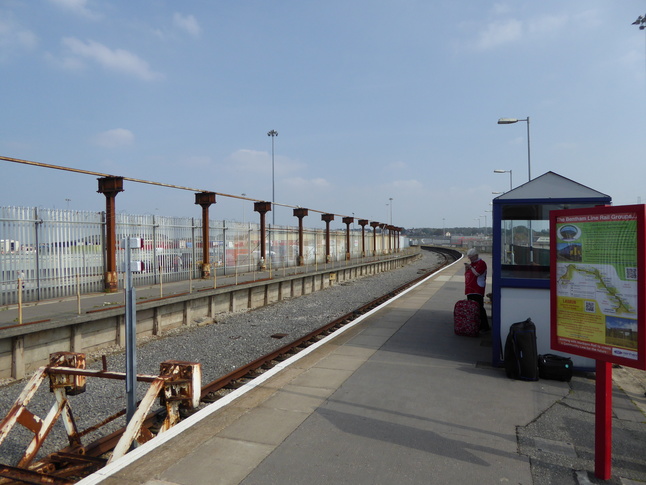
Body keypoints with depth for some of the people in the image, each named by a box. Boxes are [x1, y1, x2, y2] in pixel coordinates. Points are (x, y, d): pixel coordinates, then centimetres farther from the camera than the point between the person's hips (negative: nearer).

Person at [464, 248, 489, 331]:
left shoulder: (481, 263, -8)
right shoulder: (471, 263, 19)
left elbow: (477, 273, -21)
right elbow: (466, 274, 24)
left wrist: (470, 267, -12)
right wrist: (466, 268, 6)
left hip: (477, 291, -9)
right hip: (470, 290, 9)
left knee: (479, 308, -9)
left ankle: (484, 326, -4)